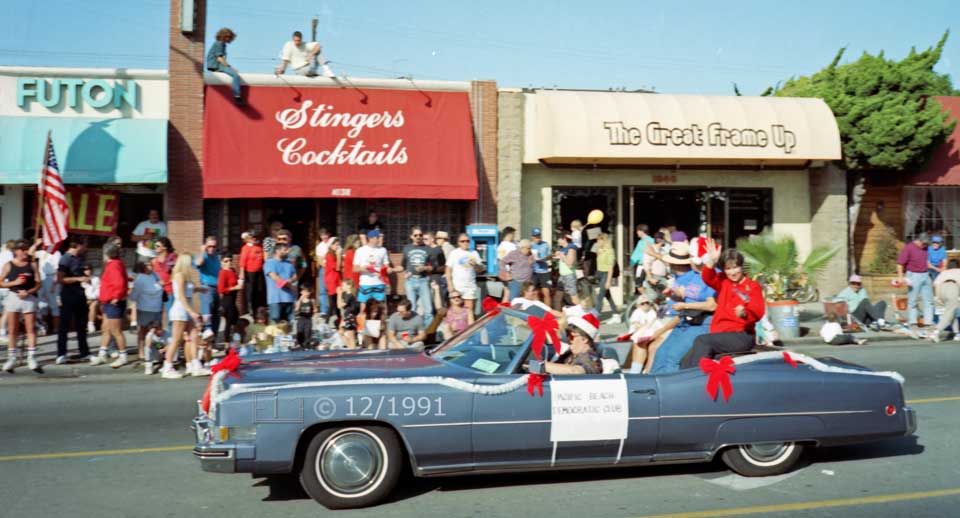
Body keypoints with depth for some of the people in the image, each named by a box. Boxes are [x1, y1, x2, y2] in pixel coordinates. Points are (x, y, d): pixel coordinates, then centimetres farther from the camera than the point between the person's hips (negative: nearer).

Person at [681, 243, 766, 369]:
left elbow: (758, 313, -10)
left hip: (742, 336, -4)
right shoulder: (723, 282, 14)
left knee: (702, 341, -26)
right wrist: (712, 261, -22)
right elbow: (708, 278, -5)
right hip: (720, 333, 4)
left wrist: (745, 313, -32)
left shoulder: (753, 286, 1)